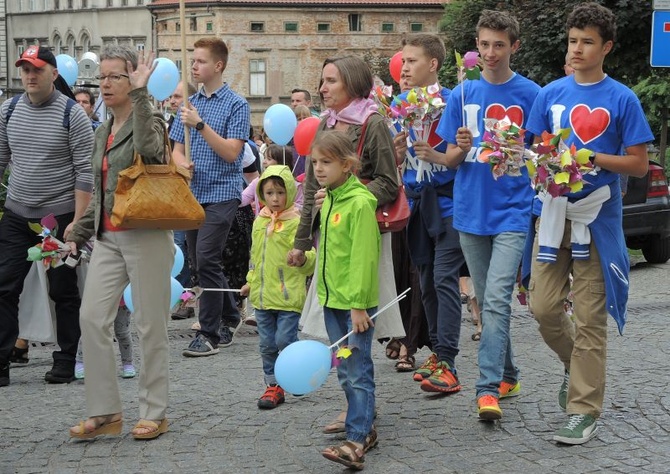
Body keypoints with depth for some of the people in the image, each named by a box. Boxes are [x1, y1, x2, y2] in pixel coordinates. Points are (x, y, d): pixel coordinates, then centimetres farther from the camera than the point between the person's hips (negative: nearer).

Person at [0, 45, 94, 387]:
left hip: (60, 217, -4)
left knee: (63, 292, 6)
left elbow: (85, 172, -10)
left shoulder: (72, 115, -9)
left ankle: (66, 362, 17)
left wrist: (77, 222, -16)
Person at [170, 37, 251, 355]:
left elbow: (231, 152, -14)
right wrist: (181, 163, -8)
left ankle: (209, 334, -7)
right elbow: (177, 148, 15)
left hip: (222, 194, -6)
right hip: (193, 193, 6)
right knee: (203, 262, 11)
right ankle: (229, 317, 29)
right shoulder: (189, 104, 13)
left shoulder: (236, 105, -5)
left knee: (206, 260, -14)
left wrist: (200, 125, -21)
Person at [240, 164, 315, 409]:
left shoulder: (296, 223, -9)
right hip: (262, 296, 6)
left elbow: (310, 258, -10)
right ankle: (273, 385, 20)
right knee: (267, 344, 10)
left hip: (288, 295, -6)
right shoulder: (259, 222, 10)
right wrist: (251, 281, 23)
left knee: (285, 340, -8)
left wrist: (303, 258, -31)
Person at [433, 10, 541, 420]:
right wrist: (461, 148, -14)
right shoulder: (462, 94, 7)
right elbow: (449, 160, 9)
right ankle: (508, 375, 27)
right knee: (487, 302, 12)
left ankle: (489, 388, -15)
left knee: (497, 300, -15)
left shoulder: (530, 94, -2)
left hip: (512, 212, -4)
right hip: (471, 212, 4)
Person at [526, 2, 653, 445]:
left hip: (598, 216, -4)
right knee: (543, 306, 2)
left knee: (590, 316, -2)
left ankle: (584, 411, 5)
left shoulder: (622, 99, -3)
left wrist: (593, 159, -17)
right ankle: (576, 362, 32)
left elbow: (638, 163, -4)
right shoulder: (551, 94, 8)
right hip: (555, 210, 4)